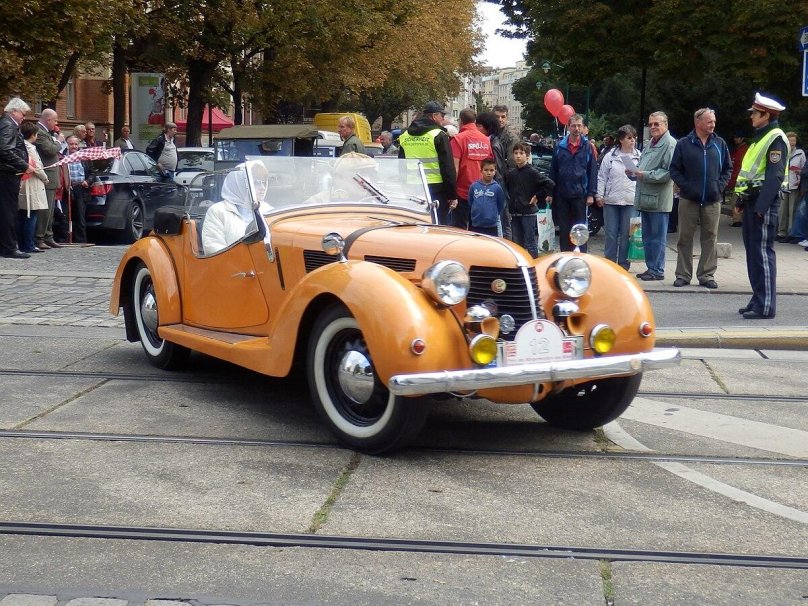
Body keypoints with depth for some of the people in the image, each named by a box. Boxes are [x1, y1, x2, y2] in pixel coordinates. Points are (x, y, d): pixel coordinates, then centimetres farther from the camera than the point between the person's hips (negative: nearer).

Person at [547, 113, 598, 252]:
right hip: (562, 194, 2)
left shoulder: (588, 147, 1)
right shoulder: (560, 147, 4)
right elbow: (553, 170, 6)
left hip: (580, 194, -2)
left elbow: (593, 171, 1)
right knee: (564, 229, 8)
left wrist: (591, 194, -5)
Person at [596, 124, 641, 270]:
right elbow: (602, 177, 6)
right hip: (611, 200, 0)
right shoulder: (610, 156, 4)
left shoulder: (639, 157, 5)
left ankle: (624, 265, 12)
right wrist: (599, 195, 1)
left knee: (626, 235, 3)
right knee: (611, 234, 4)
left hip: (631, 202, 0)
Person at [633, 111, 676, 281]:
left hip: (659, 199, -9)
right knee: (647, 236, 14)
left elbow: (669, 172, -19)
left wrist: (647, 175, -19)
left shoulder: (670, 144, -10)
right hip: (645, 197, 9)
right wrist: (634, 172, 8)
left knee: (657, 237, -3)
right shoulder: (648, 145, 19)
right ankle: (651, 268, 21)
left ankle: (657, 270, 2)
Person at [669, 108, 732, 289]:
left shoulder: (720, 144, 8)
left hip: (712, 200, 2)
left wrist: (720, 186, -1)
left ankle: (707, 275, 12)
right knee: (685, 238, 3)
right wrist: (685, 186, -10)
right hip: (688, 200, -2)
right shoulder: (683, 144, 1)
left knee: (710, 238, 4)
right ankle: (683, 275, 11)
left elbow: (728, 168, 13)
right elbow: (674, 169, 1)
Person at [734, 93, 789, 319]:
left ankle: (766, 305, -8)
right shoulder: (760, 137, 19)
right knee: (753, 252, 12)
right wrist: (741, 201, 17)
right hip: (753, 201, 10)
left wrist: (761, 207, -24)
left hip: (764, 202, -10)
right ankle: (759, 299, 19)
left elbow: (775, 177, -20)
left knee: (762, 252, -9)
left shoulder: (776, 139, -12)